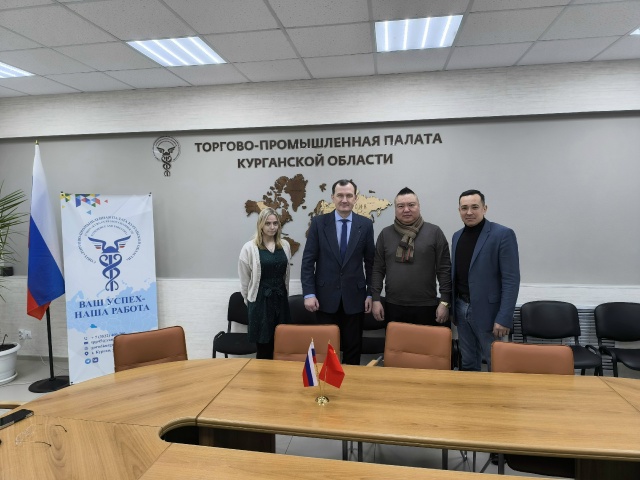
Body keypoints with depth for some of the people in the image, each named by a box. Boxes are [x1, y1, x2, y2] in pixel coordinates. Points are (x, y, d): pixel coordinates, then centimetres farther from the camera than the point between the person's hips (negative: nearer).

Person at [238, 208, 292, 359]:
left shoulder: (285, 245, 5)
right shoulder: (249, 248, -7)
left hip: (281, 299, 4)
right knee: (264, 348, 2)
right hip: (260, 300, -3)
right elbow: (244, 279, 1)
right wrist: (250, 300, 10)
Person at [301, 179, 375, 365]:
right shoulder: (318, 223, -1)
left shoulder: (365, 224, 2)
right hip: (326, 296, 0)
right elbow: (308, 261, -2)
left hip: (355, 296, 1)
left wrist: (371, 294, 2)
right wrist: (309, 293, -8)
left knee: (353, 347, 9)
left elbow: (370, 262, 5)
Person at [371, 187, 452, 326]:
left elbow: (444, 269, -2)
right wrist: (376, 299, 0)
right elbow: (378, 269, 6)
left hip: (426, 307, -2)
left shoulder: (434, 232, 0)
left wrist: (444, 302, -7)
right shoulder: (385, 234, 6)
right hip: (393, 306, 2)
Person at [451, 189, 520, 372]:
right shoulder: (457, 236, 10)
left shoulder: (502, 234, -10)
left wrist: (504, 318, -18)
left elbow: (511, 280, -14)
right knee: (468, 363, 15)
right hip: (461, 309, 6)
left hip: (487, 311, -5)